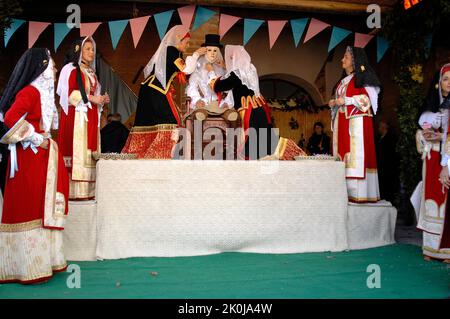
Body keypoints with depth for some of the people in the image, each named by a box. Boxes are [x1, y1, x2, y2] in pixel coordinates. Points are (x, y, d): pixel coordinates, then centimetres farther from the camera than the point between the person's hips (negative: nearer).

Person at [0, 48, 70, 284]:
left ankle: (42, 260, 22)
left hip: (42, 156, 9)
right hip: (29, 158, -9)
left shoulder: (43, 92, 15)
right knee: (28, 210, -3)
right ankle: (29, 267, 6)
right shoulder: (29, 92, -12)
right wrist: (37, 139, -17)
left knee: (41, 208, 12)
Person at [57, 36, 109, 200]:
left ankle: (88, 191, 3)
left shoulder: (91, 71, 23)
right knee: (77, 151, -13)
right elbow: (70, 94, -11)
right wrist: (90, 98, -14)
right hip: (77, 117, -8)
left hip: (91, 117, 8)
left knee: (90, 153, 2)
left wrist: (101, 99, 7)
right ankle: (75, 191, -12)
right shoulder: (71, 69, 0)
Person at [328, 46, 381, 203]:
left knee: (357, 154, -11)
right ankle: (346, 191, 2)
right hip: (342, 122, 7)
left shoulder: (363, 77, 1)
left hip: (357, 121, -7)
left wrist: (346, 100, -13)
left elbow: (367, 98, -9)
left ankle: (359, 193, -11)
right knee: (343, 153, 1)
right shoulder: (343, 81, 22)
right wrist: (334, 103, 6)